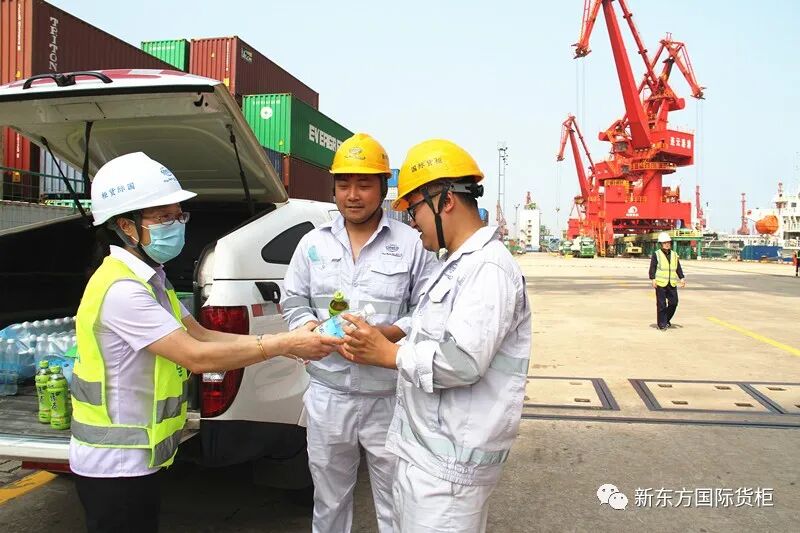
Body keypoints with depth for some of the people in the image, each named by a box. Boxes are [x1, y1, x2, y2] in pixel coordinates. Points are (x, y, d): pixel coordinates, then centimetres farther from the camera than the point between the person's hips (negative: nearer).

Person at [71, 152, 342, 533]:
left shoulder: (148, 279, 7)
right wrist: (284, 345, -24)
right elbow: (196, 356, -28)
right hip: (115, 465, -9)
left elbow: (201, 336, 5)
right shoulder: (121, 289, -25)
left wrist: (287, 342, -5)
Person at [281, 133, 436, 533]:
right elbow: (293, 303, 8)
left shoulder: (412, 244, -4)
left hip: (390, 398, -3)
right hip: (327, 395, 3)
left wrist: (385, 334, -20)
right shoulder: (313, 243, 6)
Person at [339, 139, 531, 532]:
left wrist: (387, 354, -15)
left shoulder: (489, 268, -19)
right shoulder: (456, 264, 14)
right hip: (423, 449, 10)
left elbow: (462, 361, -29)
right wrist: (372, 349, 2)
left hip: (449, 462, -10)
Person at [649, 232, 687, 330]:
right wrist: (653, 279, -14)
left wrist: (682, 278, 5)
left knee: (673, 302, 4)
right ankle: (661, 324, 7)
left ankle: (666, 320, 23)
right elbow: (652, 268, -5)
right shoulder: (656, 254, -1)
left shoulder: (674, 254, 14)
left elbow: (678, 268, 16)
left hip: (672, 284, 5)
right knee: (661, 304, -1)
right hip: (660, 283, -5)